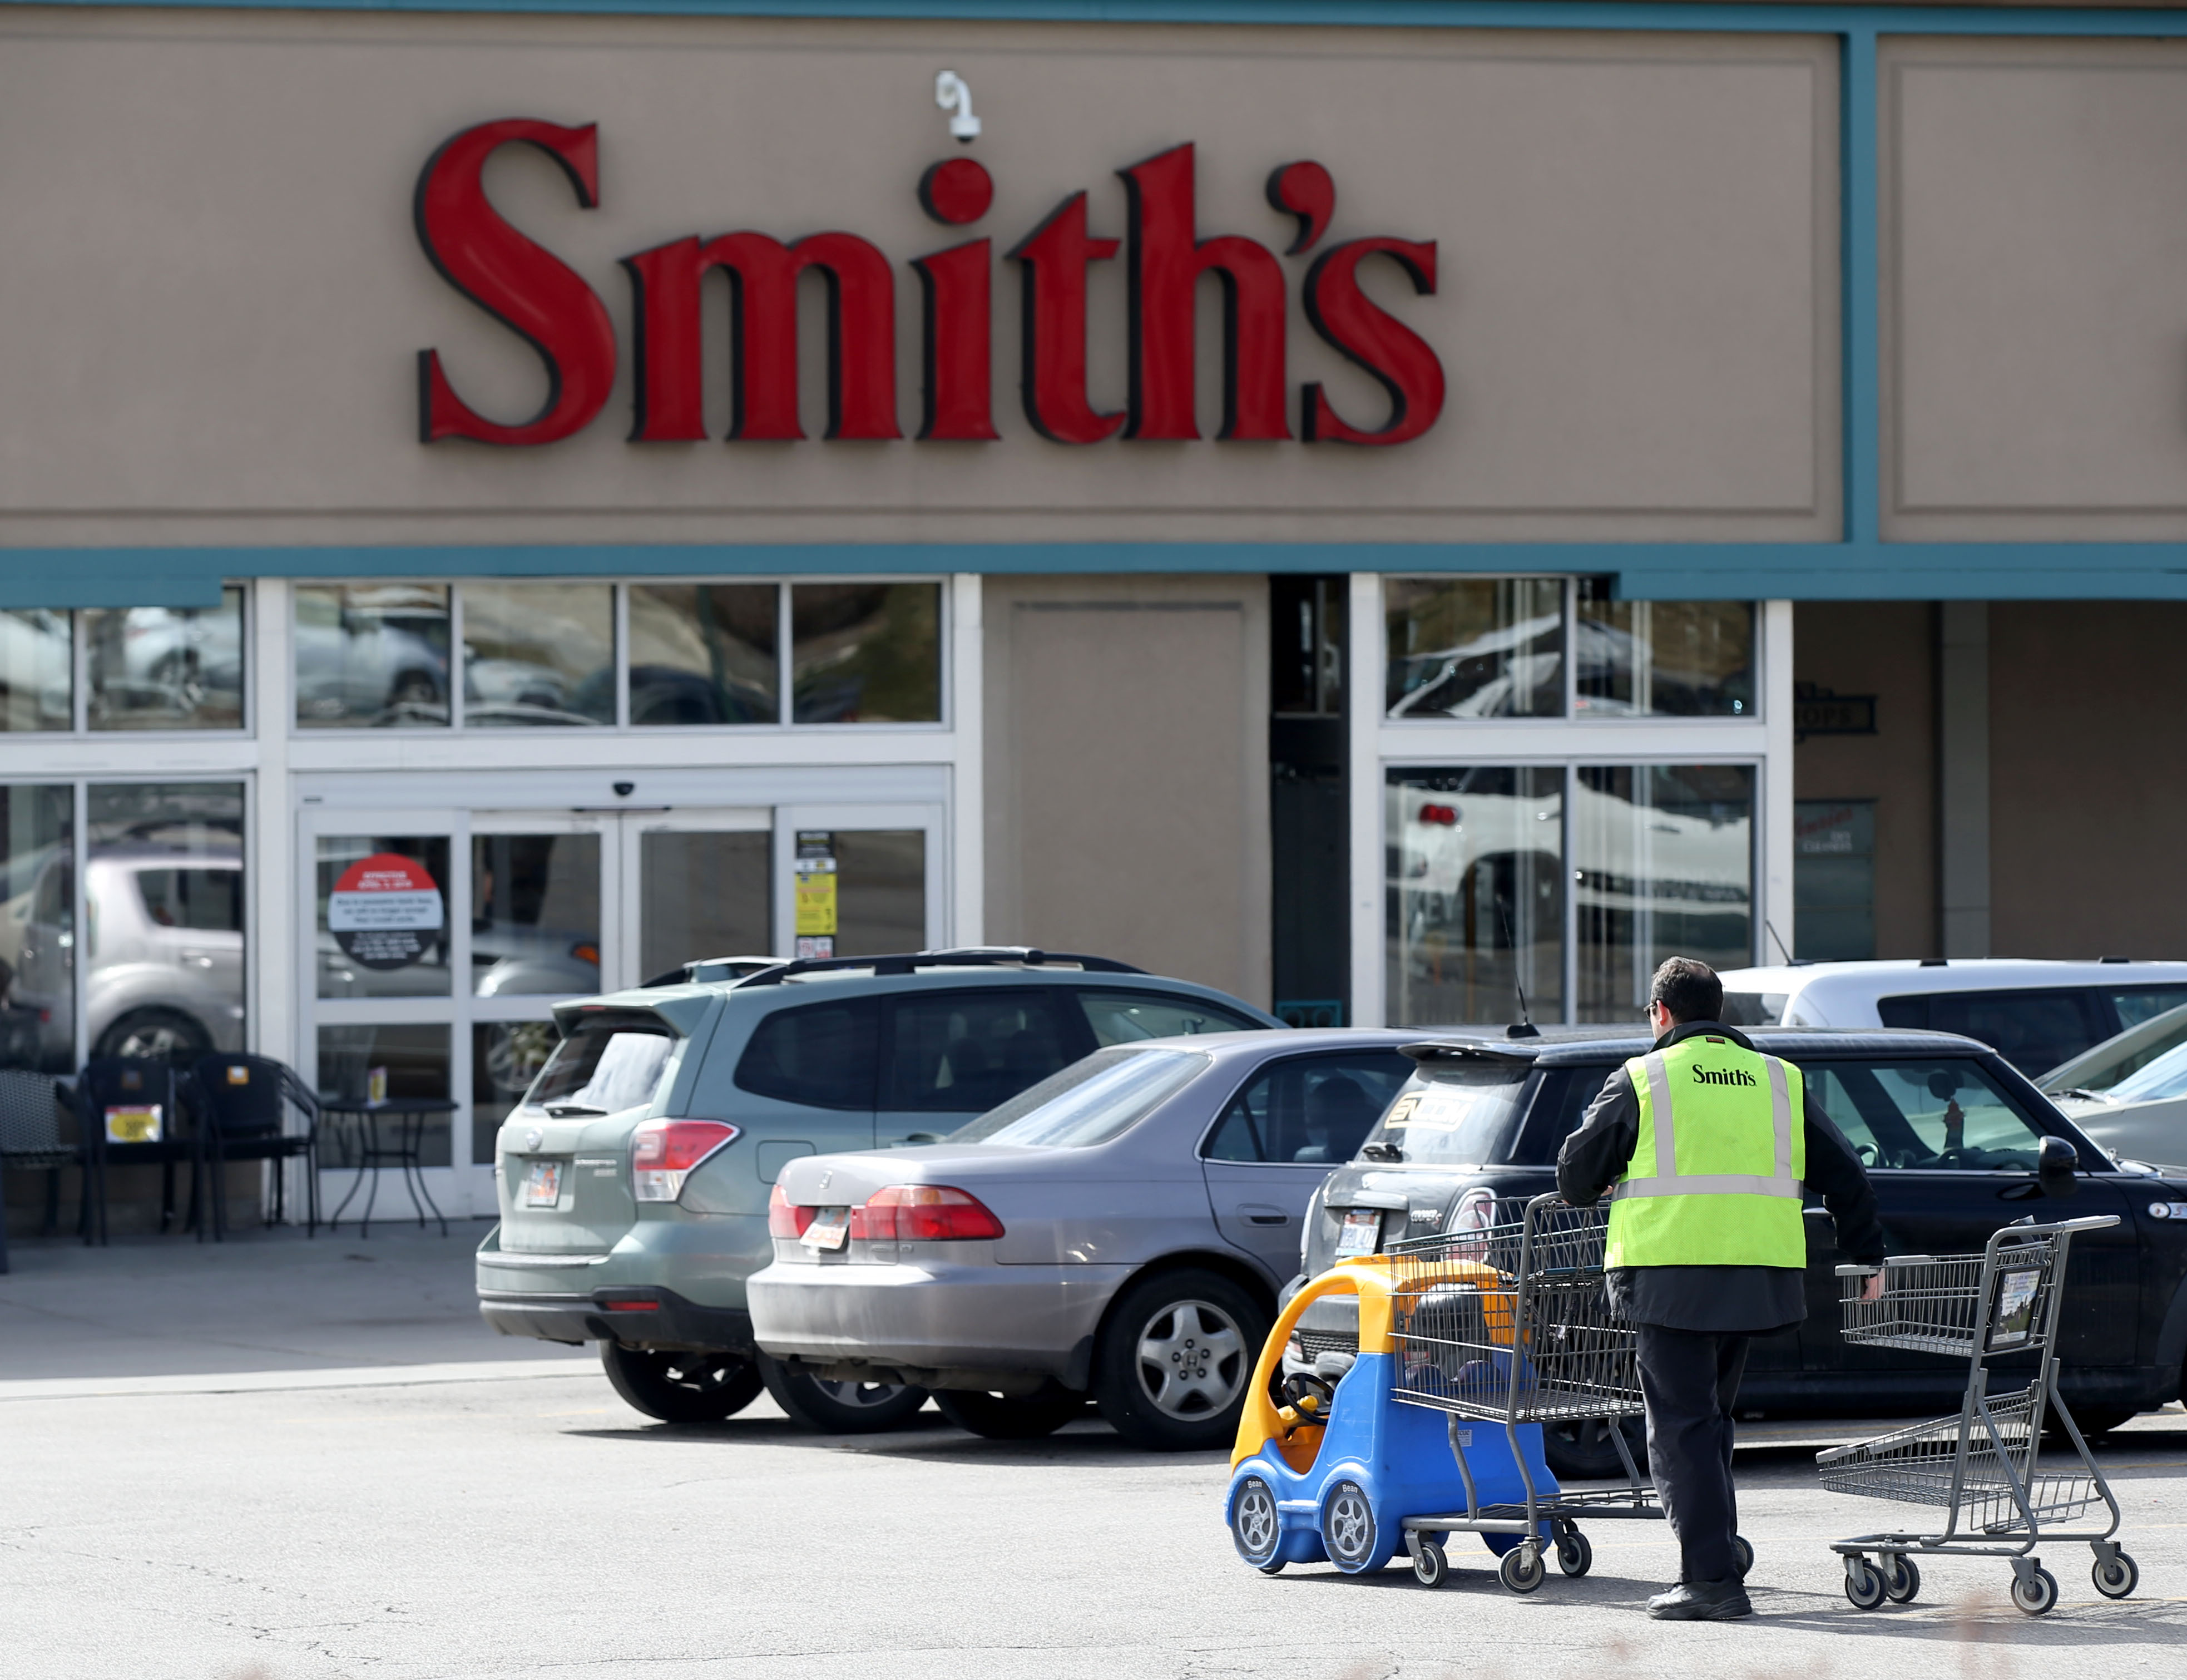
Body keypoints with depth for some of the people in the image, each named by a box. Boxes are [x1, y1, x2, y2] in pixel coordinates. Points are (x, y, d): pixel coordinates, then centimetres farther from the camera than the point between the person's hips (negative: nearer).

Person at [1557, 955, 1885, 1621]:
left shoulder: (1641, 1081, 1)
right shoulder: (1779, 1081, 13)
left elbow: (1576, 1172, 5)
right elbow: (1843, 1173, 15)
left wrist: (1600, 1192, 28)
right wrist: (1868, 1253, 24)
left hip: (1669, 1275, -5)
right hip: (1756, 1274, 5)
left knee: (1682, 1427, -4)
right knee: (1711, 1420, 18)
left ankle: (1712, 1579, -14)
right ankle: (1714, 1559, 19)